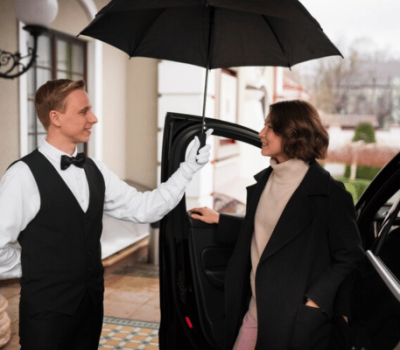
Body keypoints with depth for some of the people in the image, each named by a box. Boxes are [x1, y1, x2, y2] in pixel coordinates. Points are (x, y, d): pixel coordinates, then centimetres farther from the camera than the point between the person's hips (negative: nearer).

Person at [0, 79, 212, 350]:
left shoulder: (95, 170, 4)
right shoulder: (24, 175, -16)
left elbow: (143, 209, -1)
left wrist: (190, 167, -6)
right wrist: (37, 273, -3)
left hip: (92, 303, 6)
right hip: (47, 310, -6)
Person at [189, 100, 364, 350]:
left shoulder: (329, 193, -14)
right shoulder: (264, 181, 6)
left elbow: (349, 258, -11)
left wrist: (314, 302, -17)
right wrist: (218, 220, 19)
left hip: (295, 319, -6)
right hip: (255, 308, 6)